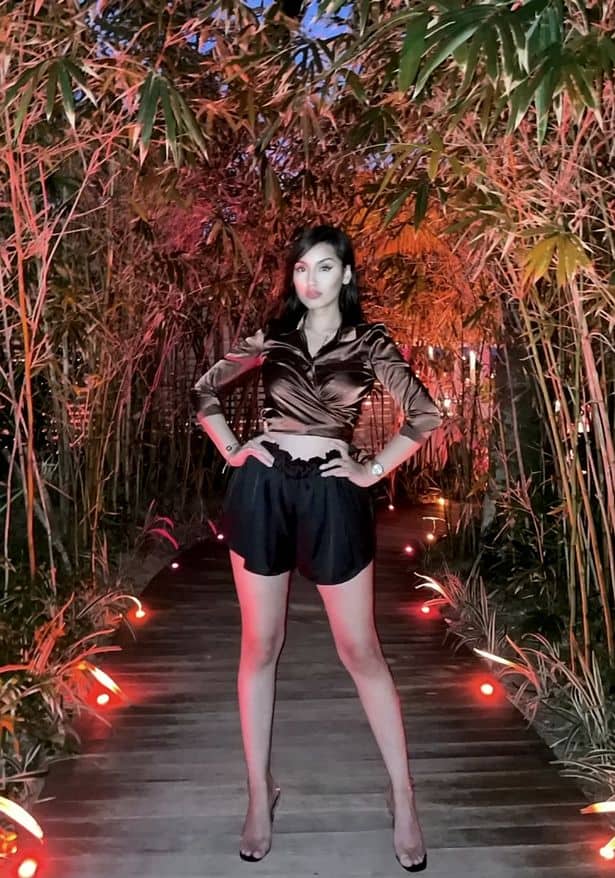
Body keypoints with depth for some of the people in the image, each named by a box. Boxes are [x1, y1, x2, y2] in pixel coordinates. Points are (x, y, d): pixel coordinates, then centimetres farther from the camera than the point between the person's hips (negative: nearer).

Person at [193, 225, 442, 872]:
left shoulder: (369, 343, 4)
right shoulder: (270, 338, 9)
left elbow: (425, 415, 2)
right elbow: (204, 390, 17)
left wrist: (374, 470, -2)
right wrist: (230, 450, 5)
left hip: (332, 497, -2)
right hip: (262, 489, 2)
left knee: (360, 651, 4)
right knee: (260, 646, 8)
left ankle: (402, 796, 20)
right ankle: (260, 792, 24)